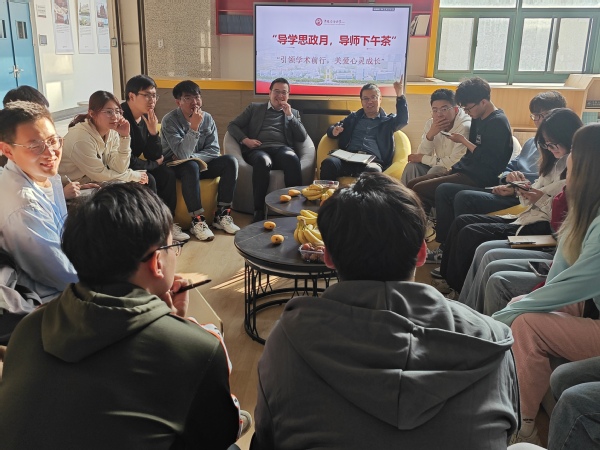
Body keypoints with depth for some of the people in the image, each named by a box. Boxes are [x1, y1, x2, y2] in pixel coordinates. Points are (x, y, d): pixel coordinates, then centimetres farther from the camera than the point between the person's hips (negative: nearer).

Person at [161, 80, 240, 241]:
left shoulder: (207, 118, -2)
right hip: (176, 167, -5)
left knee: (230, 161, -18)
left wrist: (190, 157, -19)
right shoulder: (170, 120, -17)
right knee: (191, 166, -38)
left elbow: (214, 151, -5)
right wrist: (194, 127, -32)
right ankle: (197, 220, -32)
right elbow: (182, 154, -27)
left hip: (200, 163, 5)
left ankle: (222, 215, -16)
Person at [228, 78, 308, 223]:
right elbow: (232, 125, 17)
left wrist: (289, 115, 4)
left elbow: (302, 137, 12)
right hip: (259, 150, -1)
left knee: (292, 158, -38)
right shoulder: (254, 108, 23)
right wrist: (245, 140, -2)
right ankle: (259, 211, -35)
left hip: (282, 149, 1)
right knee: (263, 161, -40)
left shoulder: (294, 113, 26)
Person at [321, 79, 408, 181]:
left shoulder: (388, 120, 23)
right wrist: (334, 131, 0)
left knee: (373, 170, -40)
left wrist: (399, 95, -9)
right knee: (329, 162, -32)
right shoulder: (353, 117, 30)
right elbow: (331, 129, 27)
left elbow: (403, 120, 4)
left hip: (373, 161, -2)